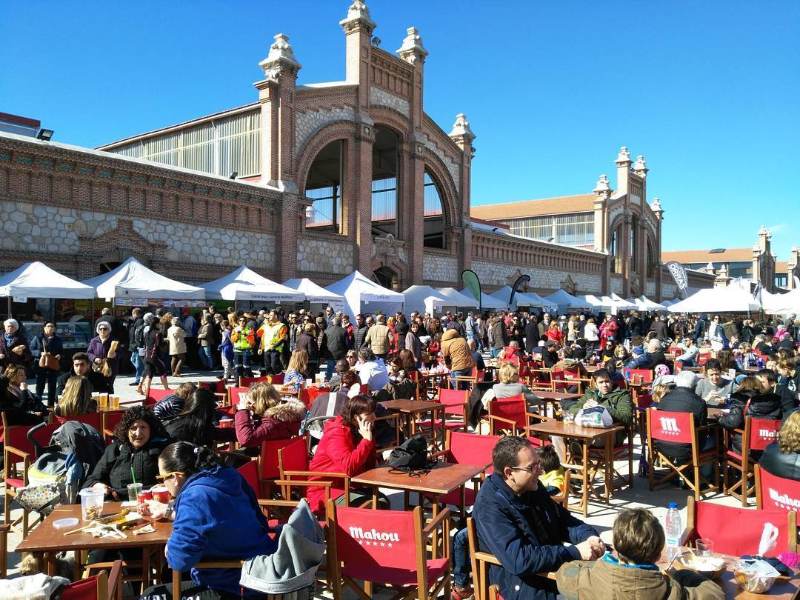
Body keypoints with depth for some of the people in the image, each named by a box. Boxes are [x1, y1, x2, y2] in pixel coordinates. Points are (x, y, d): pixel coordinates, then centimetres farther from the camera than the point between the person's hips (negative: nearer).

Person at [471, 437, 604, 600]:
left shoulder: (532, 487, 2)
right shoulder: (490, 507, -23)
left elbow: (564, 520, 11)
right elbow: (519, 560, -29)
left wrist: (589, 536, -10)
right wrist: (575, 552, -26)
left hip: (555, 566, 8)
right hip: (526, 586, -7)